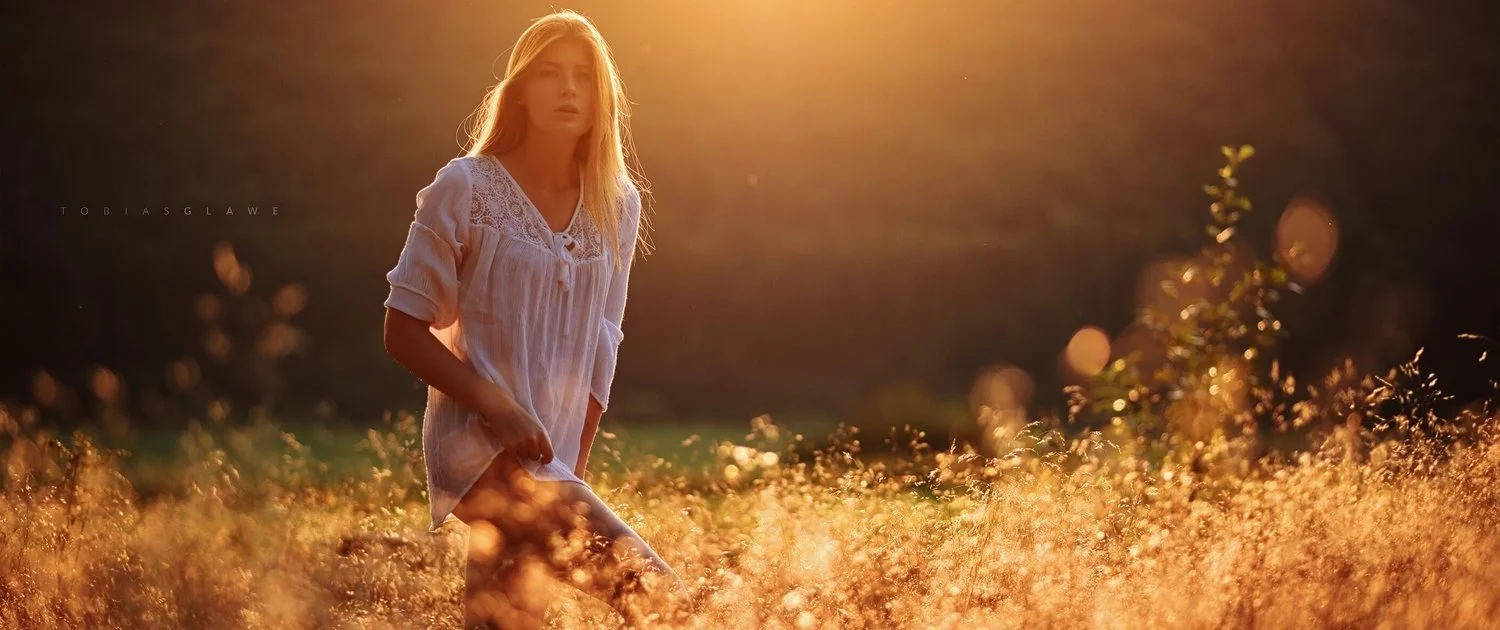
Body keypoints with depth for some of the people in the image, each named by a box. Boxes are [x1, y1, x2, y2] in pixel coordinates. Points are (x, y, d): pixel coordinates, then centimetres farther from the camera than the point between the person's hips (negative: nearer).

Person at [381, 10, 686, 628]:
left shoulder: (618, 205, 8)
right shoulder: (465, 189, -6)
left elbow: (600, 348, 11)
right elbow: (404, 332, -5)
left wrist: (574, 472, 4)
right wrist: (496, 408, -17)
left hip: (548, 461, 6)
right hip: (483, 452, -6)